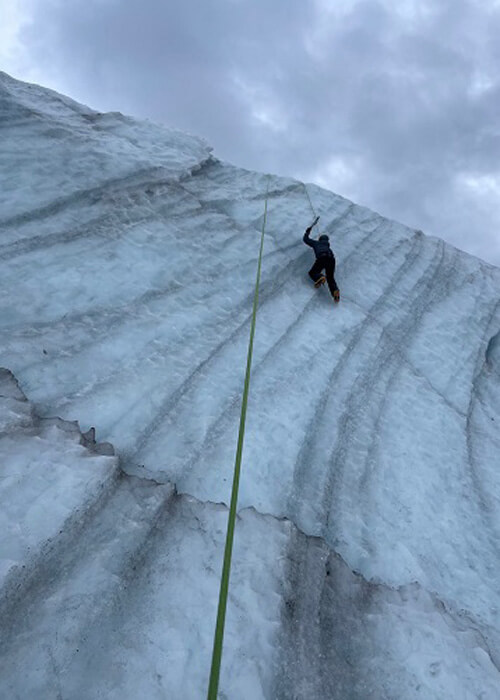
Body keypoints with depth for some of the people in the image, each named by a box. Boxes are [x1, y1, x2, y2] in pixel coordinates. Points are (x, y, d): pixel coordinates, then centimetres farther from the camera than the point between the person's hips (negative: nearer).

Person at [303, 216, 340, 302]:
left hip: (321, 258, -3)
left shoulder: (315, 243, 29)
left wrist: (308, 230, 59)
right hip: (331, 258, 3)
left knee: (312, 272, 14)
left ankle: (319, 278, -22)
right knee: (330, 278, 9)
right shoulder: (327, 244, 34)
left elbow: (305, 239, 42)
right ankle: (335, 290, -22)